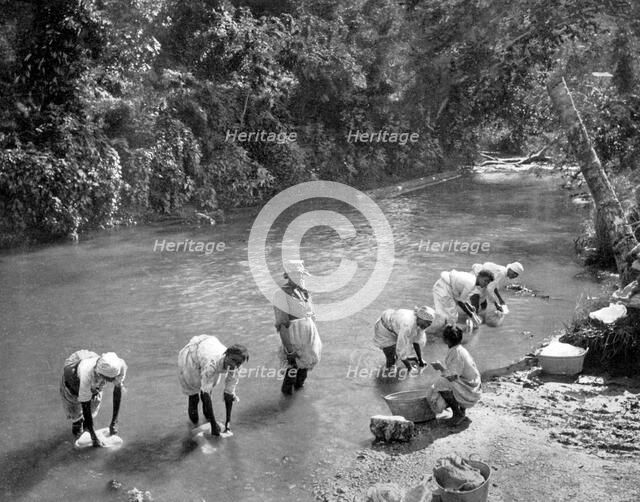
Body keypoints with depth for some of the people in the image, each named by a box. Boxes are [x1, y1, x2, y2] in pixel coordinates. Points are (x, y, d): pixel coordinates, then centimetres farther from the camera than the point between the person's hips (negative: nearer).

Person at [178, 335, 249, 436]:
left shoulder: (233, 367, -27)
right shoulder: (211, 363, -46)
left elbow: (229, 393, -16)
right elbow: (206, 394, -42)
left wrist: (228, 421, -17)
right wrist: (214, 424, -40)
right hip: (190, 355, -4)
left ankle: (206, 410, 29)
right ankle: (192, 409, 29)